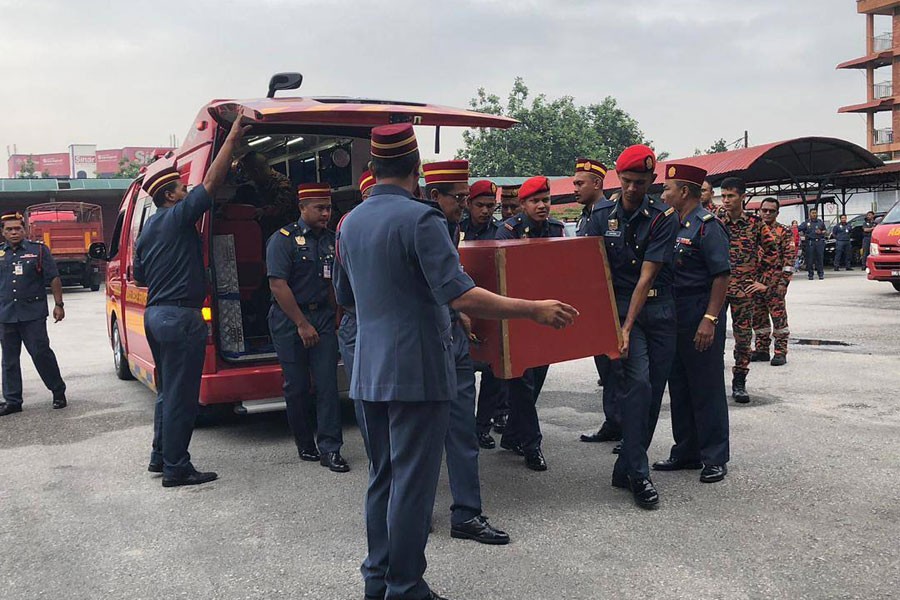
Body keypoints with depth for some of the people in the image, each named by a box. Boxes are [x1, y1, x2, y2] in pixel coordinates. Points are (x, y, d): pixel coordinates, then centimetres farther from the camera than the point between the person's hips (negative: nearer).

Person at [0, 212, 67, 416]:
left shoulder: (38, 250, 3)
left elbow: (54, 278, 3)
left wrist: (58, 304, -2)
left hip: (33, 314, -3)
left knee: (41, 353, -5)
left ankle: (58, 392, 8)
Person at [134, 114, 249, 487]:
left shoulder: (148, 229, 17)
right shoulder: (177, 216, -10)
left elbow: (139, 277, 24)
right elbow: (211, 182, -17)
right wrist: (232, 139, -14)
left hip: (155, 313, 10)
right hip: (181, 316, -10)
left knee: (168, 390, 20)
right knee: (181, 396, -4)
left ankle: (161, 456, 28)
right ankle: (176, 470, 2)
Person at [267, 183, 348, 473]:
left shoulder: (331, 240, 9)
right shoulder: (284, 238, -7)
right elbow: (278, 286, -14)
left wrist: (335, 317, 5)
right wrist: (302, 324, -15)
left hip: (323, 317, 4)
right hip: (289, 320, -4)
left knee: (327, 383, -4)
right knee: (297, 385, 4)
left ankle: (329, 449, -1)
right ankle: (305, 445, 19)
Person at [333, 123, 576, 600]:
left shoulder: (350, 223, 10)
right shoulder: (419, 218, -14)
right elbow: (461, 296, -23)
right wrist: (535, 309, -17)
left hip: (369, 372, 8)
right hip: (417, 370, -8)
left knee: (382, 476, 17)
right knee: (413, 482, 1)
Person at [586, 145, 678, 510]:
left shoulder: (664, 217, -4)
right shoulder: (602, 218, 2)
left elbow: (647, 275, -11)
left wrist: (628, 328, -16)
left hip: (659, 309, 1)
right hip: (620, 305, -1)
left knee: (654, 391, 4)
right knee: (637, 383, -16)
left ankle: (626, 469, 17)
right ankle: (638, 474, -9)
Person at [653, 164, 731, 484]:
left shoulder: (707, 226, -11)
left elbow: (721, 275, -17)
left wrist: (710, 320, -23)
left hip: (700, 316, -9)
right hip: (675, 315, 9)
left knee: (707, 388, -1)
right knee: (679, 386, 14)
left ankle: (715, 458, 10)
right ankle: (686, 452, 25)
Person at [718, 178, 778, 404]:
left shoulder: (756, 223, 0)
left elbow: (772, 252, 8)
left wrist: (764, 281, 4)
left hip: (744, 290, 0)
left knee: (743, 336, 3)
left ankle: (739, 382, 14)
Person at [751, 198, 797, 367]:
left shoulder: (784, 232, 0)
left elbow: (790, 256, -6)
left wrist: (784, 280, -14)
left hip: (775, 280, -5)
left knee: (778, 315, -4)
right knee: (758, 316, 9)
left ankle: (781, 351, 2)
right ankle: (762, 350, 18)